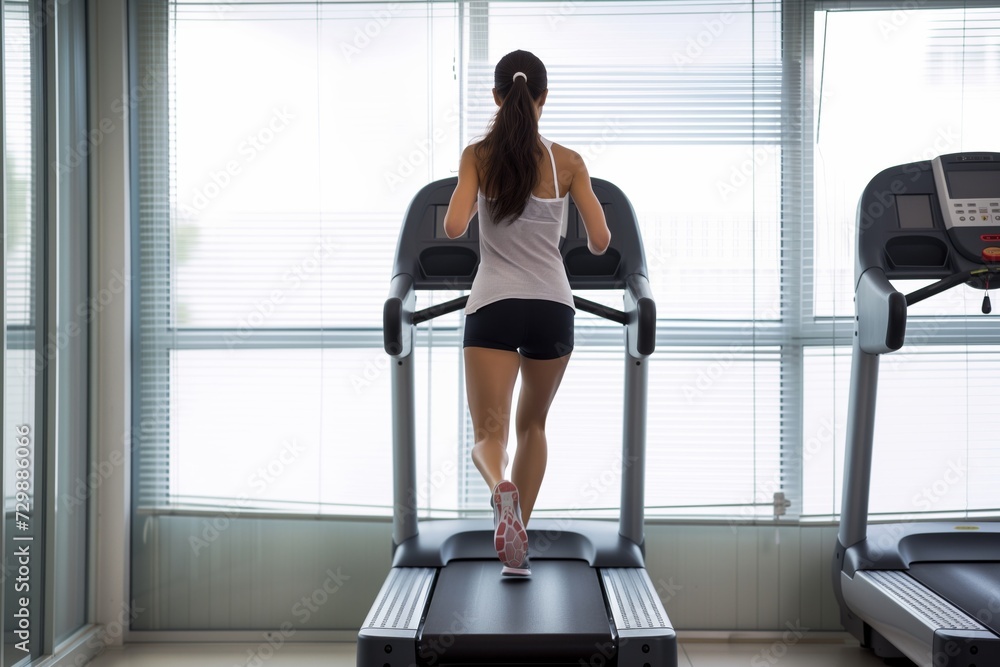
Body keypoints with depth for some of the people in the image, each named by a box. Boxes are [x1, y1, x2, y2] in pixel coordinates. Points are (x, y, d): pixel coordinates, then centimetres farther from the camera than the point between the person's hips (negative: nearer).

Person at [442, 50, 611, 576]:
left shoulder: (477, 155, -1)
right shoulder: (567, 162, 1)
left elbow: (454, 228, -11)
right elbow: (599, 242, 0)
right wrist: (589, 242, 23)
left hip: (493, 306, -1)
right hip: (552, 306, 2)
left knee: (489, 432, 0)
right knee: (532, 423, 22)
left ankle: (502, 488, -35)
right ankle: (517, 540, 18)